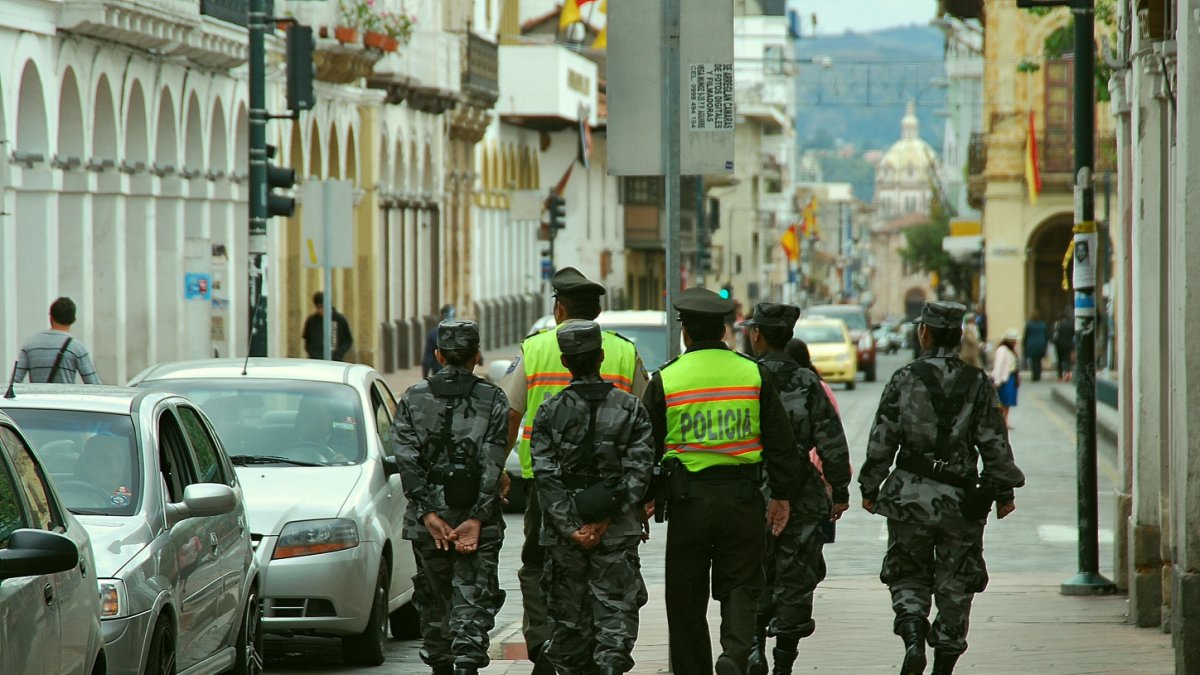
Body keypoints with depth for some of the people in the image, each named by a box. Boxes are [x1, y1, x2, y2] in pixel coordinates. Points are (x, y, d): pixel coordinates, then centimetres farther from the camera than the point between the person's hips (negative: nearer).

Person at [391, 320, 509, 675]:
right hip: (477, 516, -2)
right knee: (473, 599, -1)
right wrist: (477, 518, -11)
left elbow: (406, 460, -6)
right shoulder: (493, 399, -1)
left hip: (428, 519, 2)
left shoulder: (413, 398, 3)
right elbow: (493, 465, -9)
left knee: (434, 598, 16)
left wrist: (429, 514, -8)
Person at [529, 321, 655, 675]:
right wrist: (607, 518, -8)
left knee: (569, 612, 11)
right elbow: (639, 471, -6)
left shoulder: (550, 412, -1)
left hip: (565, 532, 0)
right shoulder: (630, 408, 0)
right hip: (618, 529, 0)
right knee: (616, 608, 1)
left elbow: (546, 476, -7)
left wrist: (570, 527, -8)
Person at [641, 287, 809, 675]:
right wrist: (782, 494, 13)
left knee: (687, 598, 9)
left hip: (687, 498, -1)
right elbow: (780, 440, 5)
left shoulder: (665, 381, -1)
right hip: (742, 497, 1)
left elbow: (646, 446, 4)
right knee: (740, 588, 7)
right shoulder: (754, 374, 3)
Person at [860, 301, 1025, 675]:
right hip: (961, 500, 1)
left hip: (910, 497, -1)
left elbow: (882, 440, -2)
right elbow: (995, 443, -1)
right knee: (955, 586, 9)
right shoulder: (978, 383, -1)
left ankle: (913, 637, -14)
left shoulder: (905, 379, -4)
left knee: (907, 575, 11)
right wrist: (1003, 491, 7)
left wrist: (870, 487, 7)